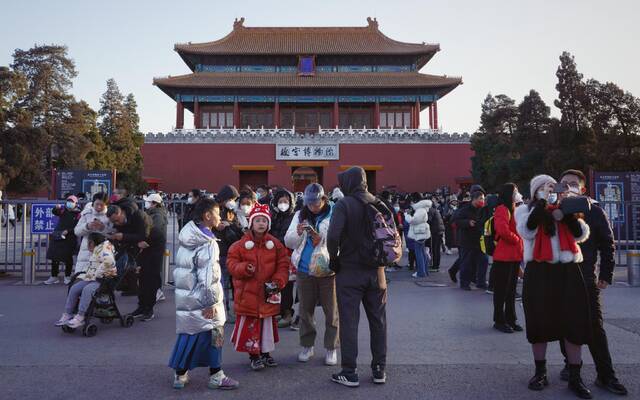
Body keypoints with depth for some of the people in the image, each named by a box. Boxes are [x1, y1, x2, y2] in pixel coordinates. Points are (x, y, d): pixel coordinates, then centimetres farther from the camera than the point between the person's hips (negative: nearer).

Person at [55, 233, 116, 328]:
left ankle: (80, 318, -28)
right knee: (74, 288, -4)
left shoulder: (105, 248, -11)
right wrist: (85, 275, 10)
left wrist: (98, 274, -24)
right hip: (91, 278, 10)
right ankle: (67, 315, 0)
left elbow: (108, 261, -30)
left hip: (104, 278, -10)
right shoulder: (95, 251, 20)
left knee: (87, 289, -31)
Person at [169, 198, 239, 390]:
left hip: (184, 295, 8)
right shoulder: (208, 244, -18)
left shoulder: (187, 238, 7)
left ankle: (180, 375, 24)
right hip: (201, 298, -8)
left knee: (187, 333, 16)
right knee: (213, 333, 4)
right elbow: (208, 276, -21)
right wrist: (211, 302, -16)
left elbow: (181, 268, 14)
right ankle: (216, 376, 14)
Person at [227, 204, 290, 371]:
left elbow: (283, 265, 1)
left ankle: (265, 352, 30)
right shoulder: (240, 244, -4)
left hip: (269, 294, 2)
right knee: (250, 325, 1)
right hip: (247, 293, -2)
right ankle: (254, 355, 18)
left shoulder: (275, 244, 1)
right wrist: (245, 268, -22)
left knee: (268, 324, 12)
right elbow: (231, 263, -3)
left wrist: (277, 283, -11)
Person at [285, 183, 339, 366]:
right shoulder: (300, 215, 7)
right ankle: (307, 346, 29)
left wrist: (321, 239, -23)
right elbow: (288, 242, 5)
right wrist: (298, 233, -14)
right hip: (304, 270, 4)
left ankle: (331, 348, 19)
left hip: (328, 270, -3)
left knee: (332, 311, 4)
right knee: (305, 310, 13)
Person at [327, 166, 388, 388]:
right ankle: (379, 369, 23)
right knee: (378, 322, 14)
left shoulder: (343, 205, -11)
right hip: (375, 271, 5)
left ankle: (350, 373, 10)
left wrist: (334, 259, -8)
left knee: (349, 323, 4)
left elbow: (333, 236, -23)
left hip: (349, 272, -4)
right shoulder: (378, 204, 4)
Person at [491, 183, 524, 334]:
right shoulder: (502, 209, -13)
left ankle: (510, 319, 23)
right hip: (504, 256, -9)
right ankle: (499, 320, 9)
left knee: (511, 290, 14)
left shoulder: (513, 210, 18)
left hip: (515, 256, 9)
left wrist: (520, 244, 7)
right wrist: (517, 240, -10)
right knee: (501, 290, 0)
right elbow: (503, 230, -25)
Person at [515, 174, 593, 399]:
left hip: (568, 271, 2)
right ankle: (540, 372, 20)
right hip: (539, 271, -2)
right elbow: (526, 231, -13)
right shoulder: (526, 209, 6)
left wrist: (568, 212, -7)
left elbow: (582, 235, 4)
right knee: (539, 322, 5)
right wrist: (541, 205, -14)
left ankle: (575, 377, 14)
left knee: (574, 322, 2)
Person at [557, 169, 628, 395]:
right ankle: (571, 364, 23)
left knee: (595, 328, 0)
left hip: (586, 279, -2)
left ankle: (606, 376, 8)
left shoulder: (594, 211, -1)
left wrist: (606, 275, -3)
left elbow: (607, 244, 2)